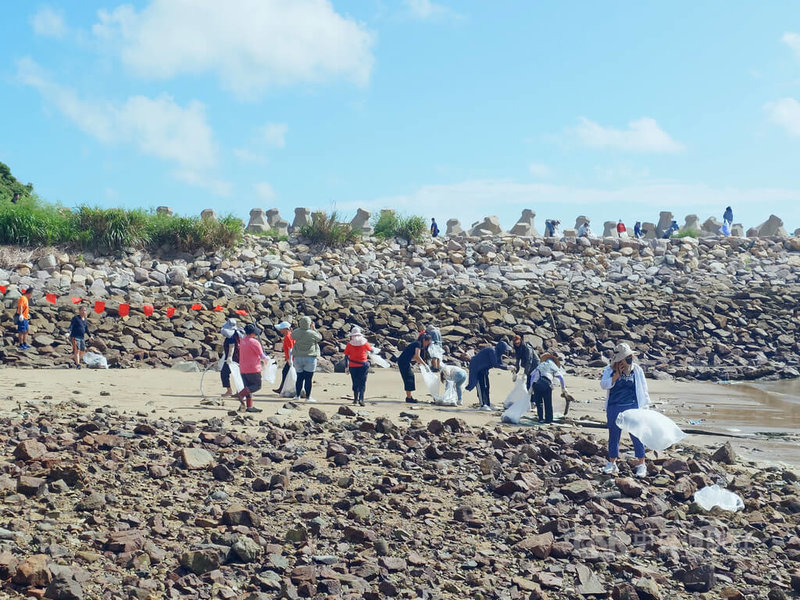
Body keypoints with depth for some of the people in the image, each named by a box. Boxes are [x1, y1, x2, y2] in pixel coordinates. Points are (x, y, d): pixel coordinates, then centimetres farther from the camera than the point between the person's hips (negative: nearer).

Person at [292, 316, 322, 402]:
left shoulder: (296, 332, -2)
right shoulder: (312, 333, -10)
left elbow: (292, 335, 20)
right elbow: (320, 337, 7)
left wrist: (299, 327, 22)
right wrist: (314, 329, 13)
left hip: (298, 358, 4)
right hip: (310, 358, -3)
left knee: (299, 378, 12)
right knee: (308, 378, -1)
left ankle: (297, 395, 14)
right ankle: (308, 397, 1)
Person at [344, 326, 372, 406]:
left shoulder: (349, 344, -5)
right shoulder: (365, 343, -5)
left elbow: (346, 356, -3)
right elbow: (371, 350, 11)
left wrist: (347, 367, 5)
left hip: (353, 366, 1)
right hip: (363, 365, -1)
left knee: (355, 383, 15)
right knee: (362, 383, 0)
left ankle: (355, 399, 21)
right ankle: (361, 399, -16)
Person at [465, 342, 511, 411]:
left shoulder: (498, 353, 3)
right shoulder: (492, 351, -25)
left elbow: (500, 364, 7)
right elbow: (494, 365, -29)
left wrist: (508, 368, -9)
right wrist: (506, 367, -27)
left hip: (484, 369, 10)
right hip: (477, 368, -10)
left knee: (486, 386, 8)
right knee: (481, 386, -12)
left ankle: (488, 405, 11)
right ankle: (482, 405, -13)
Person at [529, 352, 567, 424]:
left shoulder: (540, 365, 31)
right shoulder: (553, 365, 21)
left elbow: (532, 375, 24)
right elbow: (560, 377, 14)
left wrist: (531, 387, 23)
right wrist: (563, 388, 21)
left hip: (536, 383, 3)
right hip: (546, 384, -3)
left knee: (538, 402, 17)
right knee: (548, 403, 9)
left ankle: (540, 418, 17)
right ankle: (548, 419, 12)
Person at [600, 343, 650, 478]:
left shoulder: (637, 370, 2)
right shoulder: (609, 370, 2)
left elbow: (643, 389, 6)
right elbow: (604, 384, -10)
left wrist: (644, 407, 4)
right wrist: (617, 374, -17)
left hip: (633, 407, -1)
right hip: (614, 408, 1)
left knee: (637, 436, -2)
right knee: (613, 436, 9)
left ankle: (641, 464, 9)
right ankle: (612, 463, 21)